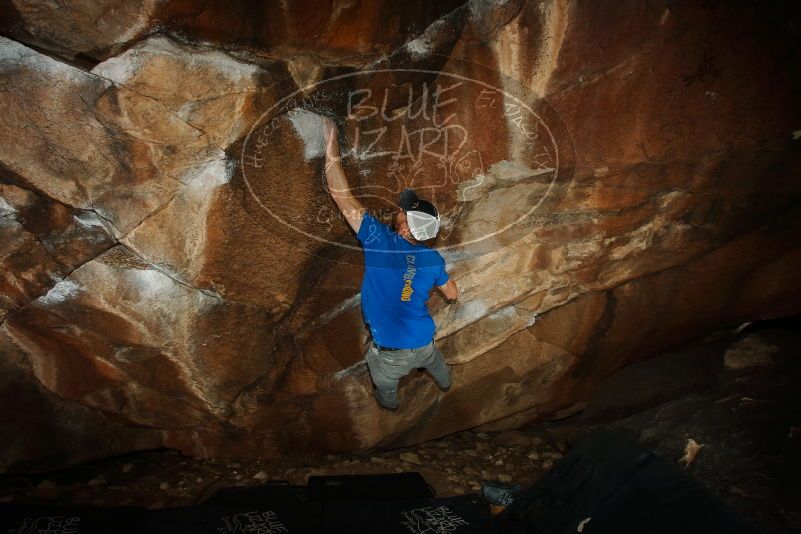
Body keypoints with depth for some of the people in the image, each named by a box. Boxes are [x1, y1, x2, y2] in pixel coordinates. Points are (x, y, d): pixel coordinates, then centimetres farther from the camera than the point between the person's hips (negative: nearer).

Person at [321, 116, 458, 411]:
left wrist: (332, 146, -19)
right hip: (423, 343, 4)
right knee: (434, 361, 40)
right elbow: (453, 295, 5)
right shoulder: (434, 259, -12)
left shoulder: (380, 240, -26)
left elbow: (343, 197, -26)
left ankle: (390, 404, 65)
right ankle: (446, 382, 72)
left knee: (384, 385, 33)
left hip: (390, 353, -3)